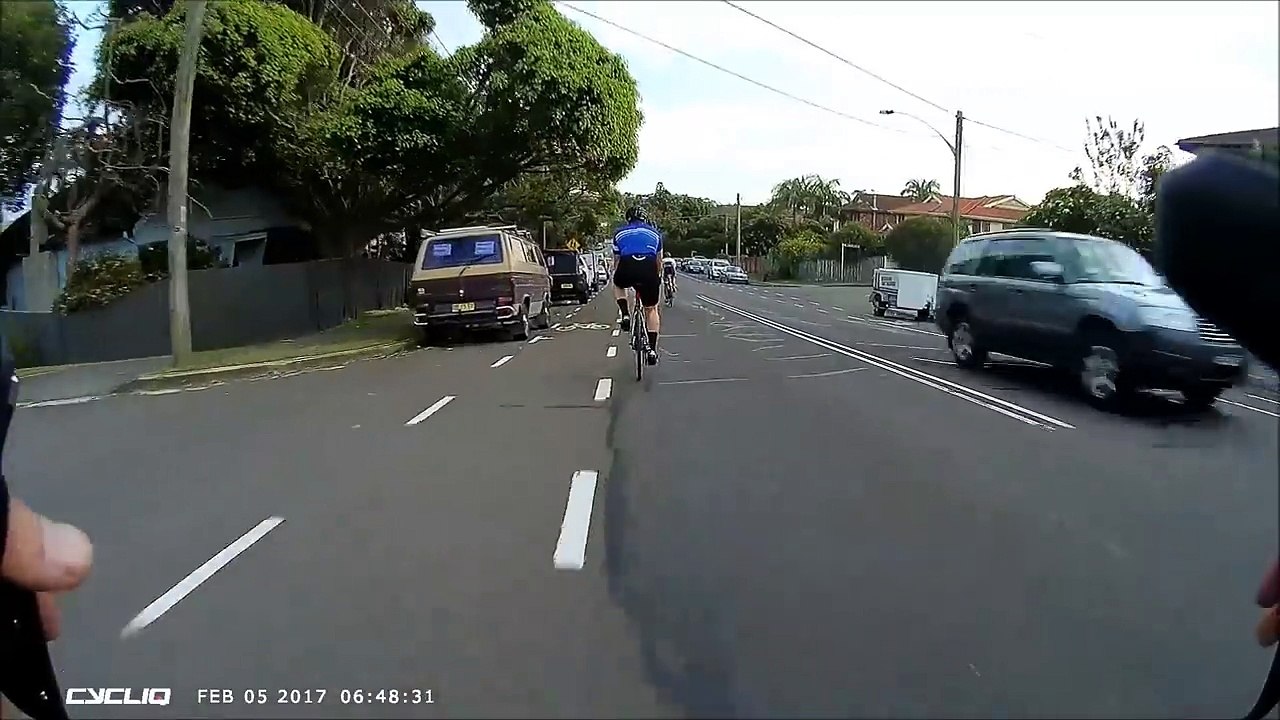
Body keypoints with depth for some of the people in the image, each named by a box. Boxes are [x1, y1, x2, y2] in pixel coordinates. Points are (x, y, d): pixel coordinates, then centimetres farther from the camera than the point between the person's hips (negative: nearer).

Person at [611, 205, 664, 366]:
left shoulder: (620, 233, 28)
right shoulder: (654, 233, 29)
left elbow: (617, 261, 33)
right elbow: (659, 261, 37)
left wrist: (615, 277, 49)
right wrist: (658, 279, 53)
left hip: (626, 269, 0)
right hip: (649, 269, 0)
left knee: (618, 285, 36)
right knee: (651, 309, 17)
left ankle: (625, 315, 15)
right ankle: (652, 351, 10)